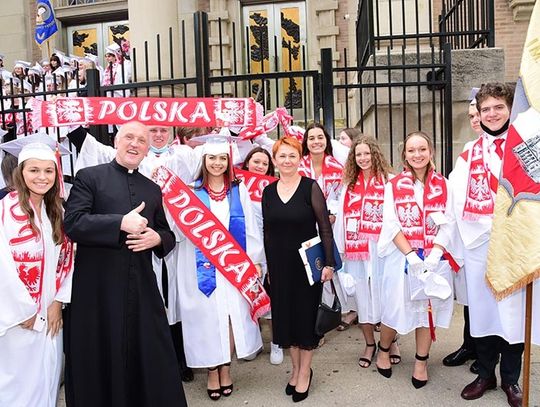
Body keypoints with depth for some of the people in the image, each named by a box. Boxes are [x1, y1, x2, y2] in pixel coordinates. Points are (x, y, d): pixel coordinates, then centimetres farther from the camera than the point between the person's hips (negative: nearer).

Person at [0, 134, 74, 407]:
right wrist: (24, 310, -11)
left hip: (50, 313, 5)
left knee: (47, 380, 15)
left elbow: (66, 257, 7)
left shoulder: (56, 211, 6)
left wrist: (58, 302, -1)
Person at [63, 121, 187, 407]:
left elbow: (167, 234, 18)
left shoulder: (153, 189, 15)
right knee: (100, 359, 8)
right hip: (98, 286, -3)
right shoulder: (89, 177, 1)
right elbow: (72, 223, -11)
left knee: (150, 357, 8)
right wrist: (121, 222, -18)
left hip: (142, 287, 4)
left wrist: (157, 238, -5)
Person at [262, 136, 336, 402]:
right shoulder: (268, 191, 4)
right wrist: (264, 265, 8)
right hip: (278, 264, 4)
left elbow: (325, 227, -7)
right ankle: (295, 368, 31)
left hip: (307, 262, -4)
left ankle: (305, 371, 25)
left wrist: (329, 263, -11)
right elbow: (266, 231, 9)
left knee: (306, 315, 7)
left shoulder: (310, 187, -7)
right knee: (285, 315, 12)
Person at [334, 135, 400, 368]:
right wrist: (338, 248, 10)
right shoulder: (349, 184, 12)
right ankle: (369, 344, 27)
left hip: (381, 248, -4)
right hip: (355, 250, 4)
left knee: (384, 293, 3)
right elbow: (341, 217, 12)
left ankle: (391, 342, 25)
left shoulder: (388, 181, -3)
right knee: (362, 295, 10)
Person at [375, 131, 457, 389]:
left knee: (428, 308, 8)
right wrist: (412, 255, -17)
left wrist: (433, 254, -15)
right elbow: (391, 225, -7)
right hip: (401, 257, -1)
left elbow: (448, 224, -1)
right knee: (396, 308, 5)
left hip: (435, 258, 2)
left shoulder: (443, 185, 5)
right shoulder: (394, 185, 0)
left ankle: (421, 362, 26)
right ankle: (384, 350, 32)